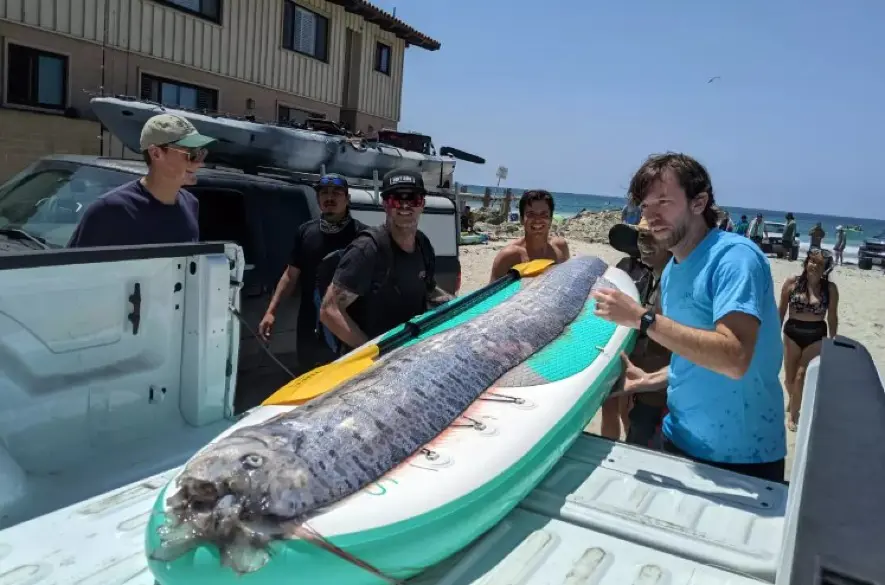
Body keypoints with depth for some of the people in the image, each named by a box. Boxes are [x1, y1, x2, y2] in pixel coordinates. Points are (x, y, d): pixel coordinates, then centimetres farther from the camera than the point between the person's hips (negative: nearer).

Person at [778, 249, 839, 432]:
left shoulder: (830, 288, -6)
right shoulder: (792, 282, -7)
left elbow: (832, 316, 3)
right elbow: (781, 310, 1)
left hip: (816, 336, -1)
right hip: (792, 334, 1)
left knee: (800, 377, -3)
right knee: (789, 378, 11)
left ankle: (793, 415, 15)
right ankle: (793, 400, 43)